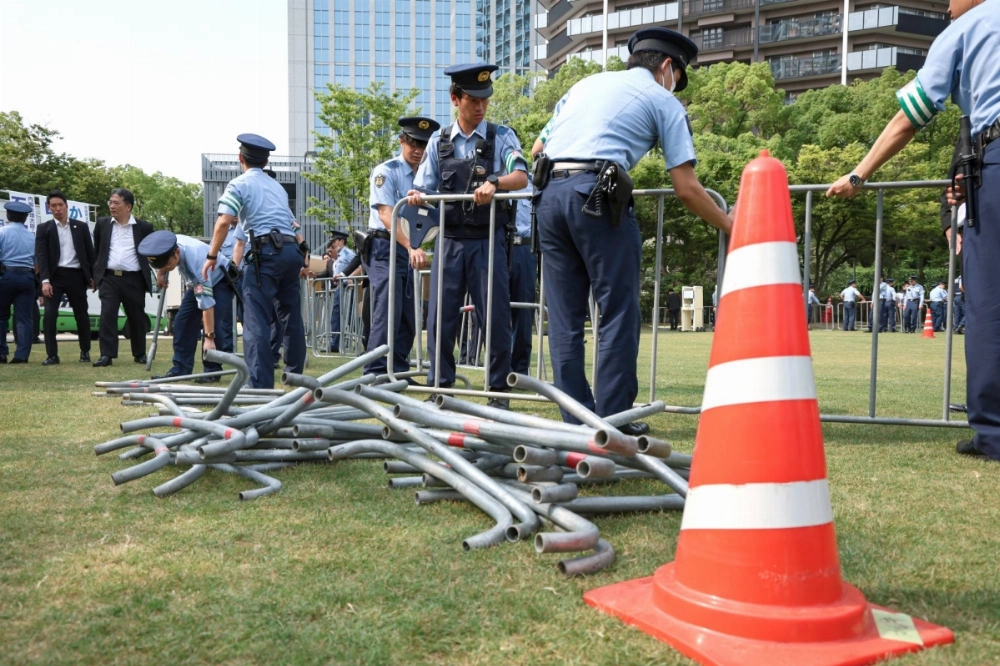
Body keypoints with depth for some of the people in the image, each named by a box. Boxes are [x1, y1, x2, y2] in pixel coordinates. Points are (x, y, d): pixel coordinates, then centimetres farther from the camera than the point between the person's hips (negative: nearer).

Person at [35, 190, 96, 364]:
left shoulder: (81, 226, 9)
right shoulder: (43, 228, 5)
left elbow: (90, 252, 10)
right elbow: (41, 255, -4)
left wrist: (92, 276, 4)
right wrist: (45, 280, -15)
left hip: (76, 275, 1)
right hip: (54, 276, -1)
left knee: (81, 315, 7)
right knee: (50, 314, -11)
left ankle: (85, 351, 21)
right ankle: (52, 355, -4)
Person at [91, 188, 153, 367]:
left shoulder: (143, 227, 2)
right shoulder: (102, 224, 8)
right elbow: (96, 250, 17)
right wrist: (95, 274, 14)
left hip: (134, 280, -1)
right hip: (109, 278, 1)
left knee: (137, 318, 9)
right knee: (107, 316, -8)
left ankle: (140, 354, 23)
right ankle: (107, 355, -6)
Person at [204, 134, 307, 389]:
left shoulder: (239, 184, 5)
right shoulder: (277, 186, 26)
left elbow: (224, 222, -8)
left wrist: (212, 255, -3)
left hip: (266, 252, -7)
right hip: (292, 250, 7)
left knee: (257, 321, -8)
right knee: (292, 317, 15)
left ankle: (260, 385, -14)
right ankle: (296, 376, 23)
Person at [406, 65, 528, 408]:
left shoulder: (501, 136, 2)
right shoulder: (439, 140, 10)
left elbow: (521, 176, -13)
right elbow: (425, 188, 11)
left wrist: (494, 182, -33)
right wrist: (417, 196, -12)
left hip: (487, 241, -2)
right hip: (450, 240, 3)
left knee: (494, 317, 1)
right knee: (440, 317, 3)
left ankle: (499, 389, 13)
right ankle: (440, 386, 16)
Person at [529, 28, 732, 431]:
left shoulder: (586, 84, 27)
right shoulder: (663, 100, 11)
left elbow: (537, 150, 27)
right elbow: (686, 189, 4)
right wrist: (729, 225, 16)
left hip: (549, 196, 6)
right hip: (596, 198, -6)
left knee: (565, 318, 8)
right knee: (618, 314, 1)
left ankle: (576, 421, 12)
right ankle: (613, 420, 1)